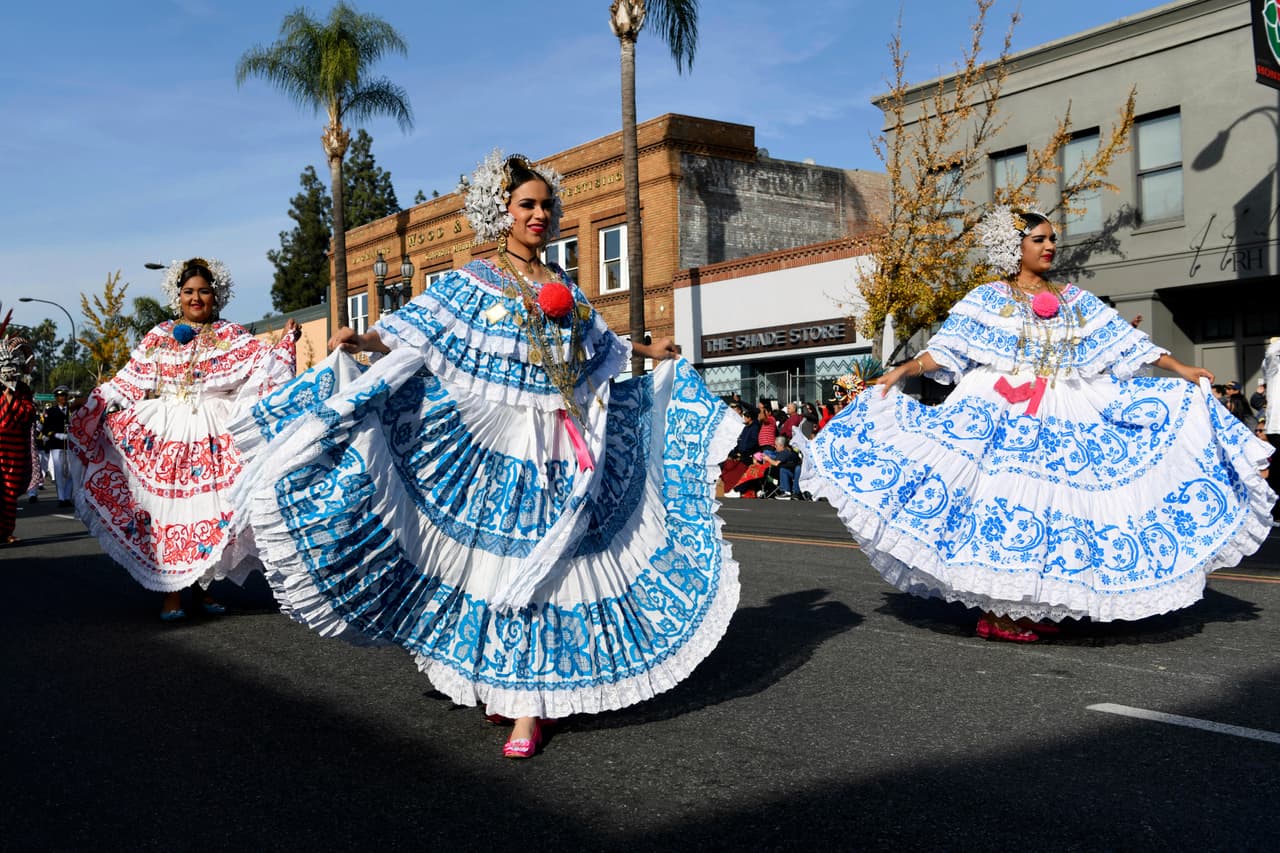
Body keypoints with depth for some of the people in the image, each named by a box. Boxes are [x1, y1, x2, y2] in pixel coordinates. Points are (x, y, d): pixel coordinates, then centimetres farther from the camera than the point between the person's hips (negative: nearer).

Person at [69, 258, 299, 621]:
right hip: (165, 431, 1)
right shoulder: (159, 336, 14)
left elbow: (263, 363, -3)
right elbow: (129, 380, 14)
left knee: (207, 506, -2)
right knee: (166, 505, -4)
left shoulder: (230, 336, 10)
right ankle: (171, 592, 2)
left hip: (213, 434, -1)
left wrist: (285, 341, -18)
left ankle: (201, 586, 12)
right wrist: (93, 406, 8)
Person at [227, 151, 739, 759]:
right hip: (493, 444, -3)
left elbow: (599, 345, 30)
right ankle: (494, 684, 13)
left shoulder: (564, 288, 16)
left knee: (542, 567, 0)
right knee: (495, 561, -4)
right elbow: (415, 332, -8)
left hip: (560, 448, 3)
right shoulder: (471, 283, 2)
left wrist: (648, 352, 41)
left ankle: (527, 703, 5)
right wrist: (366, 340, -25)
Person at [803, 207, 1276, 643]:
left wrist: (1180, 370, 5)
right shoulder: (988, 297, 4)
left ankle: (1032, 608, 9)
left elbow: (1125, 340, 12)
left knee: (1051, 506, 1)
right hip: (999, 413, -4)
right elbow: (946, 348, -2)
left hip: (1064, 417, 4)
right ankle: (994, 613, -5)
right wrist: (905, 369, -16)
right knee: (999, 502, -10)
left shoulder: (1077, 300, 15)